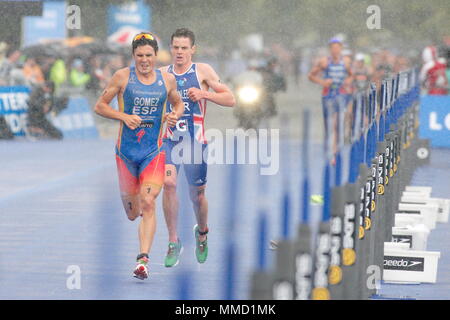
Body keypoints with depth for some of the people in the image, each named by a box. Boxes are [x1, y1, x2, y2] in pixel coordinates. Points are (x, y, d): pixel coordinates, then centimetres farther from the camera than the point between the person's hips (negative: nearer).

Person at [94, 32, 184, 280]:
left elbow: (178, 104, 21)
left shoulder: (167, 80, 3)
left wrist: (175, 115, -3)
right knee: (132, 213, 11)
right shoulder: (122, 77, -3)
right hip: (126, 149, 0)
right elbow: (100, 106, 0)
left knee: (148, 204, -16)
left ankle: (143, 259, -17)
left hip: (154, 151, 0)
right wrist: (125, 117, -15)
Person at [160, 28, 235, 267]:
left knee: (197, 195, 7)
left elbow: (230, 100, -2)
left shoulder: (202, 71, 0)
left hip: (195, 142, -1)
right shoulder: (162, 74, 7)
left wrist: (204, 94, -17)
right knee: (168, 183, -22)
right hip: (168, 140, 1)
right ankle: (173, 241, -12)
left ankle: (202, 233, 39)